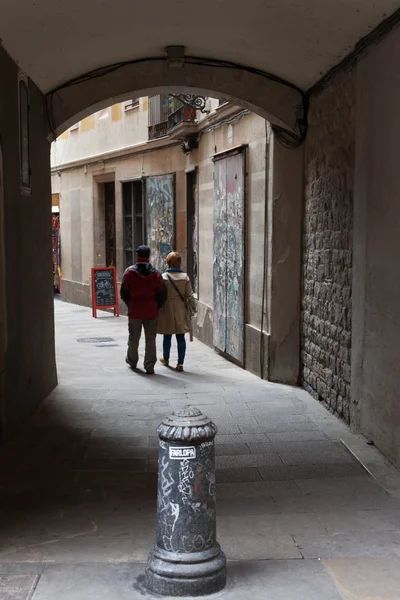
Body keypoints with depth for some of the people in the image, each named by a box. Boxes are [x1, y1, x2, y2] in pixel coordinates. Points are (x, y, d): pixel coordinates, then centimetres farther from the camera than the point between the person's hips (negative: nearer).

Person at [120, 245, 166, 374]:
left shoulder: (129, 272, -6)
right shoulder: (155, 273, -4)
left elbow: (123, 292, -3)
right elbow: (162, 294, -3)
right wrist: (156, 307, 11)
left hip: (134, 311, 0)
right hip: (151, 311, 0)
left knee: (133, 338, 17)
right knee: (150, 339, 5)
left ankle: (132, 361, 34)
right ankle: (149, 366, 3)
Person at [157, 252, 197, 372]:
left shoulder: (163, 277, -8)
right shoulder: (185, 277, -3)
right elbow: (190, 296, -2)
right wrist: (192, 309, 8)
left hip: (167, 310, -1)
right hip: (181, 312, 1)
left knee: (167, 337, 14)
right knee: (181, 337, 5)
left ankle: (165, 359, 33)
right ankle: (180, 363, 3)